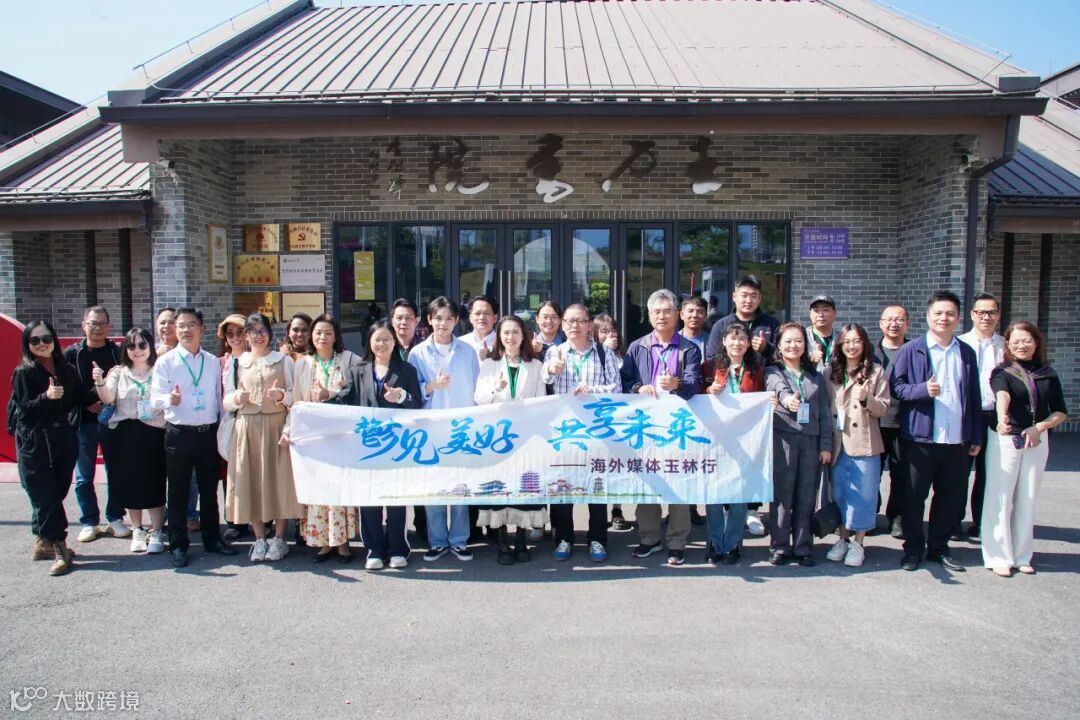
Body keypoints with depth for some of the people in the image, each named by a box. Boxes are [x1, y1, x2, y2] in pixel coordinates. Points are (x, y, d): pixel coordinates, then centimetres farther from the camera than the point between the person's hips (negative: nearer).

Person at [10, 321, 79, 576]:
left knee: (56, 494, 7)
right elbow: (22, 409, -8)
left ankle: (43, 543, 23)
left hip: (63, 441, 4)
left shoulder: (66, 370, 9)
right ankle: (58, 548, -2)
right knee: (45, 496, -5)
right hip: (34, 444, -4)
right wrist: (46, 397, -23)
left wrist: (72, 420, 0)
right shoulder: (24, 372, -2)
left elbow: (75, 401, 17)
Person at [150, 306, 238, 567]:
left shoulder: (213, 362, 8)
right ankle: (178, 545, 17)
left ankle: (212, 538, 27)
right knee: (178, 491, 5)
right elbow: (155, 398, -9)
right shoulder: (166, 362, -2)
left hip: (208, 433, 3)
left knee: (209, 489, 13)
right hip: (179, 434, -3)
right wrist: (169, 399, -30)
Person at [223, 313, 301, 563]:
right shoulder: (237, 363, 12)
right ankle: (260, 539, 13)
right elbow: (226, 401, 10)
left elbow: (296, 395, 5)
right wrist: (237, 398, -11)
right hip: (247, 428, 2)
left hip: (277, 426, -2)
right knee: (251, 481, 1)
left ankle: (279, 539, 9)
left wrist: (282, 396, -15)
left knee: (279, 479, -2)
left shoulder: (284, 361, 8)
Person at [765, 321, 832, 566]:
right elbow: (779, 389, -18)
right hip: (783, 438, -3)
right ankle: (779, 547, 8)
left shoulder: (816, 376, 16)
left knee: (806, 496, 5)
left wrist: (826, 445, 6)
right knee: (782, 494, -1)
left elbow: (825, 412, 13)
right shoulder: (773, 373, 6)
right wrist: (787, 399, -41)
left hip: (811, 440, 3)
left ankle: (803, 547, 15)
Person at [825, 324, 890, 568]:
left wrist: (867, 399, -22)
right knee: (839, 493, 11)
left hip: (864, 444, -3)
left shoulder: (876, 372, 0)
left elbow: (883, 408, -1)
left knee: (862, 494, 2)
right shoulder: (831, 372, 9)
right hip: (838, 444, 3)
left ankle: (858, 543, 14)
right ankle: (843, 538, 24)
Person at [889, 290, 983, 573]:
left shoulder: (967, 353, 11)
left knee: (951, 496, 10)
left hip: (958, 440, 4)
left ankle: (938, 547, 25)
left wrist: (976, 436, 10)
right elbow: (895, 386, -4)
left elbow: (974, 397, 12)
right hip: (920, 438, -3)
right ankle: (913, 547, 19)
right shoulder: (911, 350, 0)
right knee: (914, 495, 5)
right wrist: (923, 390, -21)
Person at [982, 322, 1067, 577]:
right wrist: (1002, 417, -48)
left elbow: (1060, 412, 7)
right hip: (1005, 440, -3)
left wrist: (1039, 427, -12)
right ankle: (999, 556, 6)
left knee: (1027, 500, 10)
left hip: (1037, 440, 4)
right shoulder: (1002, 371, -5)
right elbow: (1002, 394, -28)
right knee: (1000, 499, -2)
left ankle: (1022, 556, 20)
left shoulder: (1048, 374, 6)